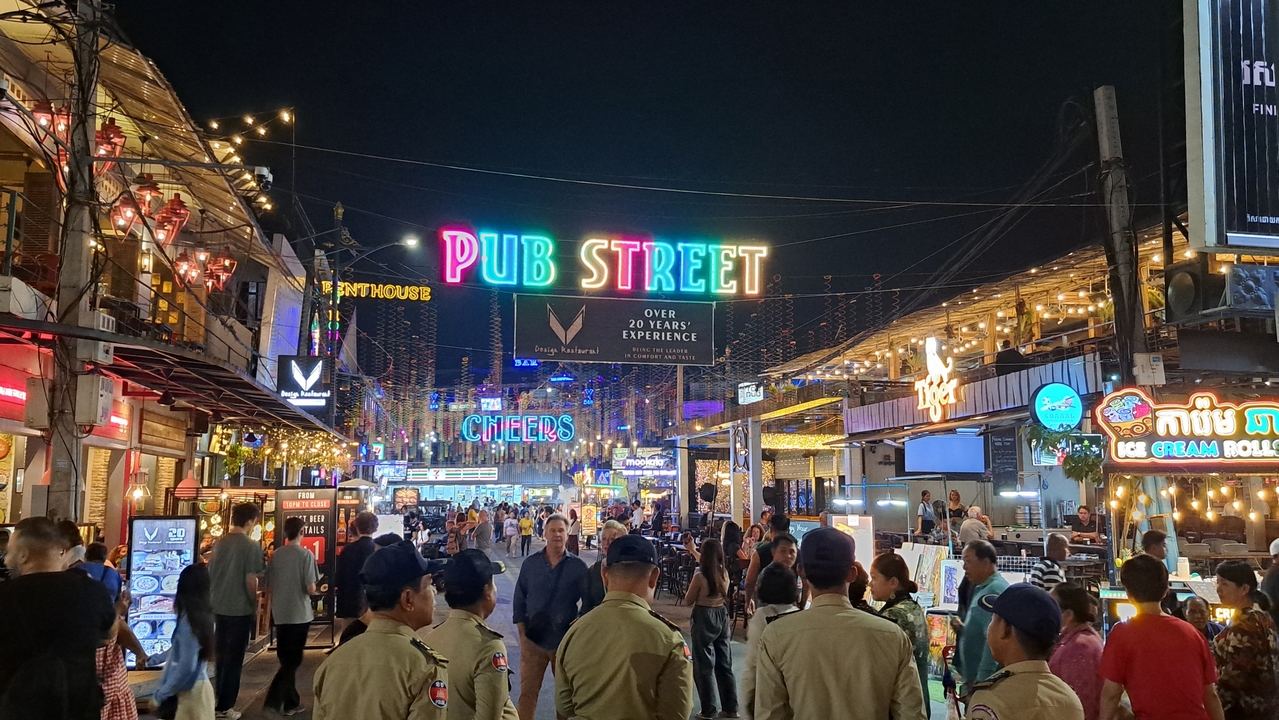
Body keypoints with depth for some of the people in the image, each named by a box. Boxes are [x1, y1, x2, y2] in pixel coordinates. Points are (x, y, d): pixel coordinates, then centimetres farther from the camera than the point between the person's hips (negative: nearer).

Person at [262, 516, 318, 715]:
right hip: (299, 615, -5)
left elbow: (269, 586, 6)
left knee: (286, 659, 16)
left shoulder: (276, 555, -1)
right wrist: (313, 588, 7)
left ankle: (290, 702, 24)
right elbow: (311, 589, -16)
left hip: (280, 614, 5)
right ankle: (274, 698, -2)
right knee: (292, 660, 7)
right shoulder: (306, 554, -13)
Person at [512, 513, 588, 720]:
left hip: (566, 639, -1)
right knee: (527, 692, 6)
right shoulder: (531, 563, 0)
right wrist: (522, 632, 0)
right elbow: (519, 599, 5)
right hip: (533, 638, 1)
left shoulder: (578, 566, -6)